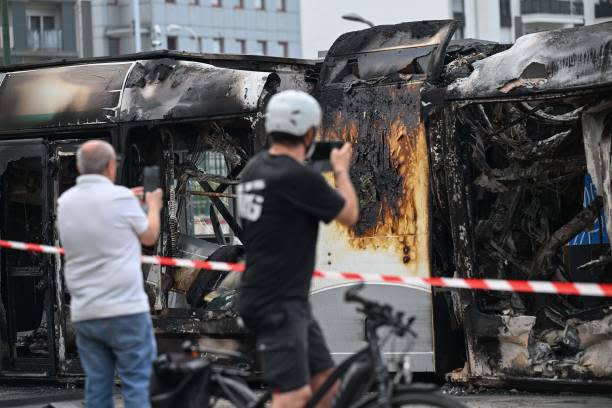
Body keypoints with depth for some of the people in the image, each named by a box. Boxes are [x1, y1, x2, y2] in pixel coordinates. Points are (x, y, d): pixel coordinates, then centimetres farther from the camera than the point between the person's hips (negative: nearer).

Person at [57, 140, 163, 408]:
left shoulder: (65, 202, 7)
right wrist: (153, 206, 23)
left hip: (84, 313, 5)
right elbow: (149, 237, 5)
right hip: (126, 310, -5)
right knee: (137, 384, -2)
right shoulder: (120, 197, -10)